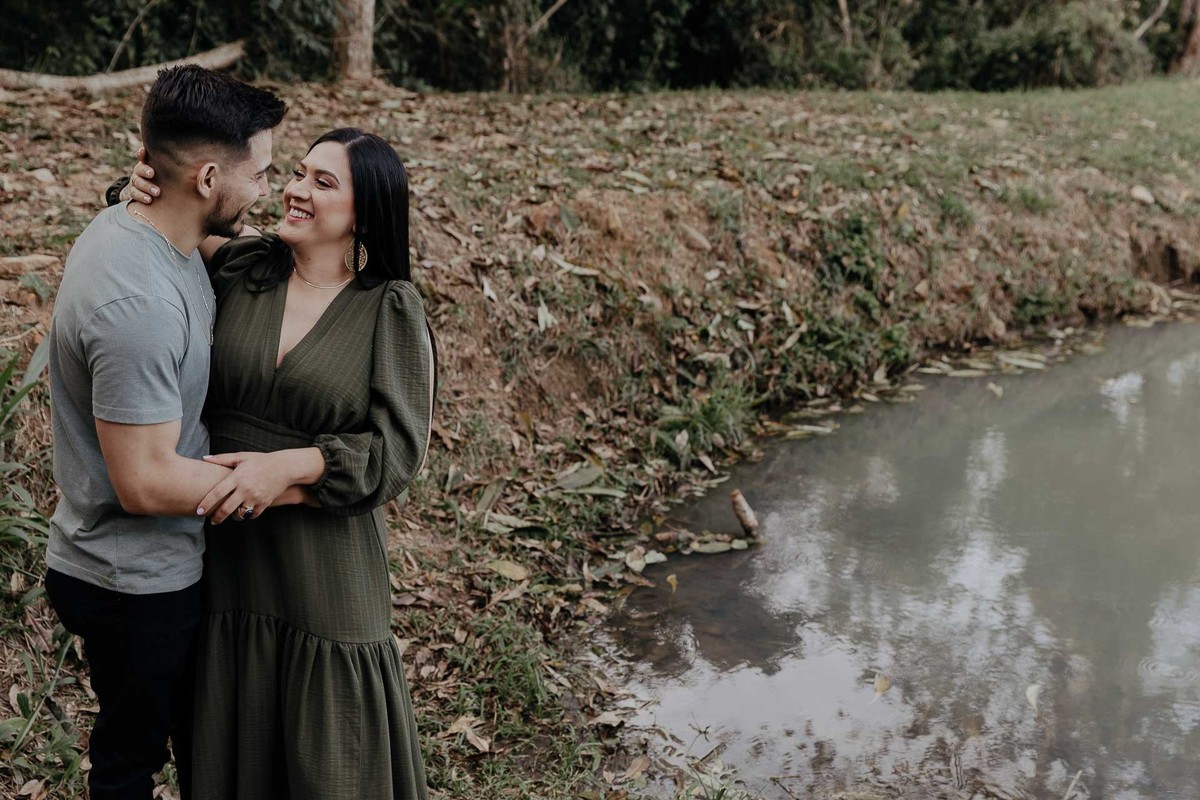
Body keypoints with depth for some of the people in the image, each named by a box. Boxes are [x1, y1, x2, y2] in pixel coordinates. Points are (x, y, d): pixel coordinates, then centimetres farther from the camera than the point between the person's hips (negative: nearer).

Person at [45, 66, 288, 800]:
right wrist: (294, 483, -22)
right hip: (135, 584, -9)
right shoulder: (140, 305, -33)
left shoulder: (132, 223, -3)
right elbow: (145, 482, -29)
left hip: (171, 562, 9)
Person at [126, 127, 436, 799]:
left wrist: (287, 465, -25)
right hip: (226, 547, 4)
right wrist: (148, 194, -6)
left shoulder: (392, 310, -10)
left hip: (329, 561, -3)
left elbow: (399, 448, -14)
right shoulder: (238, 267, -1)